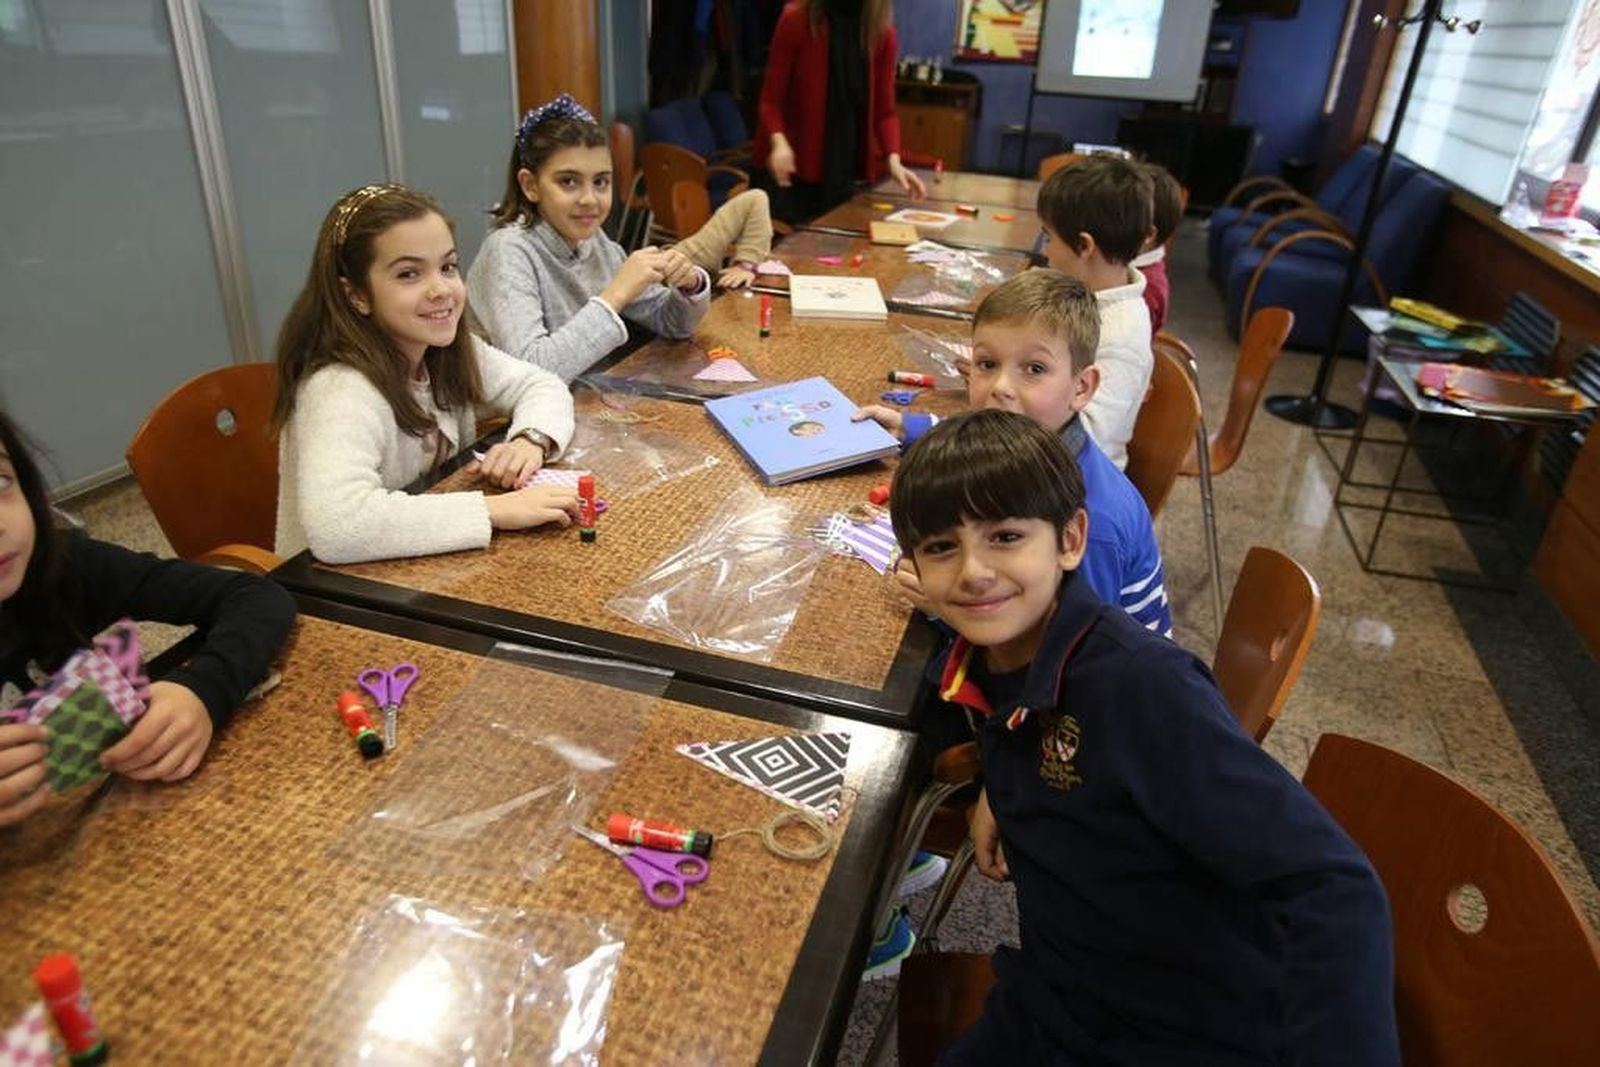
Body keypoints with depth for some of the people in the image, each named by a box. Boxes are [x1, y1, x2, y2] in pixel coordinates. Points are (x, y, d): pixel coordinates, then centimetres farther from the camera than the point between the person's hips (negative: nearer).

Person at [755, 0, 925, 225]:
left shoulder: (882, 32, -1)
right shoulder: (796, 20, -9)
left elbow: (884, 109, 2)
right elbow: (771, 99, -8)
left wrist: (893, 158, -15)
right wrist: (779, 141, -27)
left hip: (849, 172, 3)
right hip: (798, 171, -3)